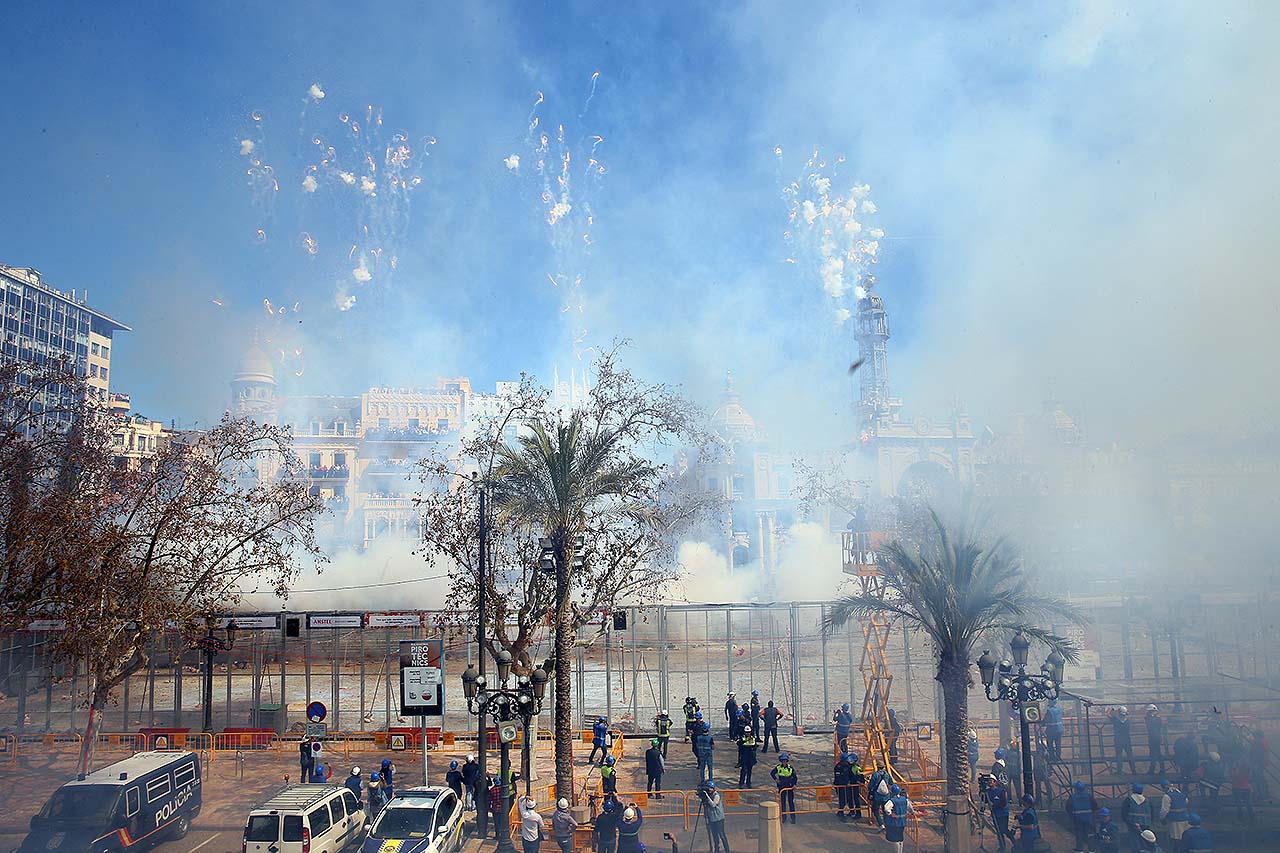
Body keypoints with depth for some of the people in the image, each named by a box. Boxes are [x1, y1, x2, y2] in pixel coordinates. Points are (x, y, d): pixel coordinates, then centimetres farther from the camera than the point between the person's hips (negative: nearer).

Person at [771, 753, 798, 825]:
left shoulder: (790, 768, -11)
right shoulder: (778, 767, -6)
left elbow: (795, 777, -4)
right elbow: (772, 773, 10)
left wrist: (794, 784, -15)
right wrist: (776, 779, 0)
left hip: (790, 786, -2)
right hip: (782, 787, 2)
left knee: (791, 801, 0)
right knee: (782, 801, 5)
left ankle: (793, 817, 7)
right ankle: (784, 817, 15)